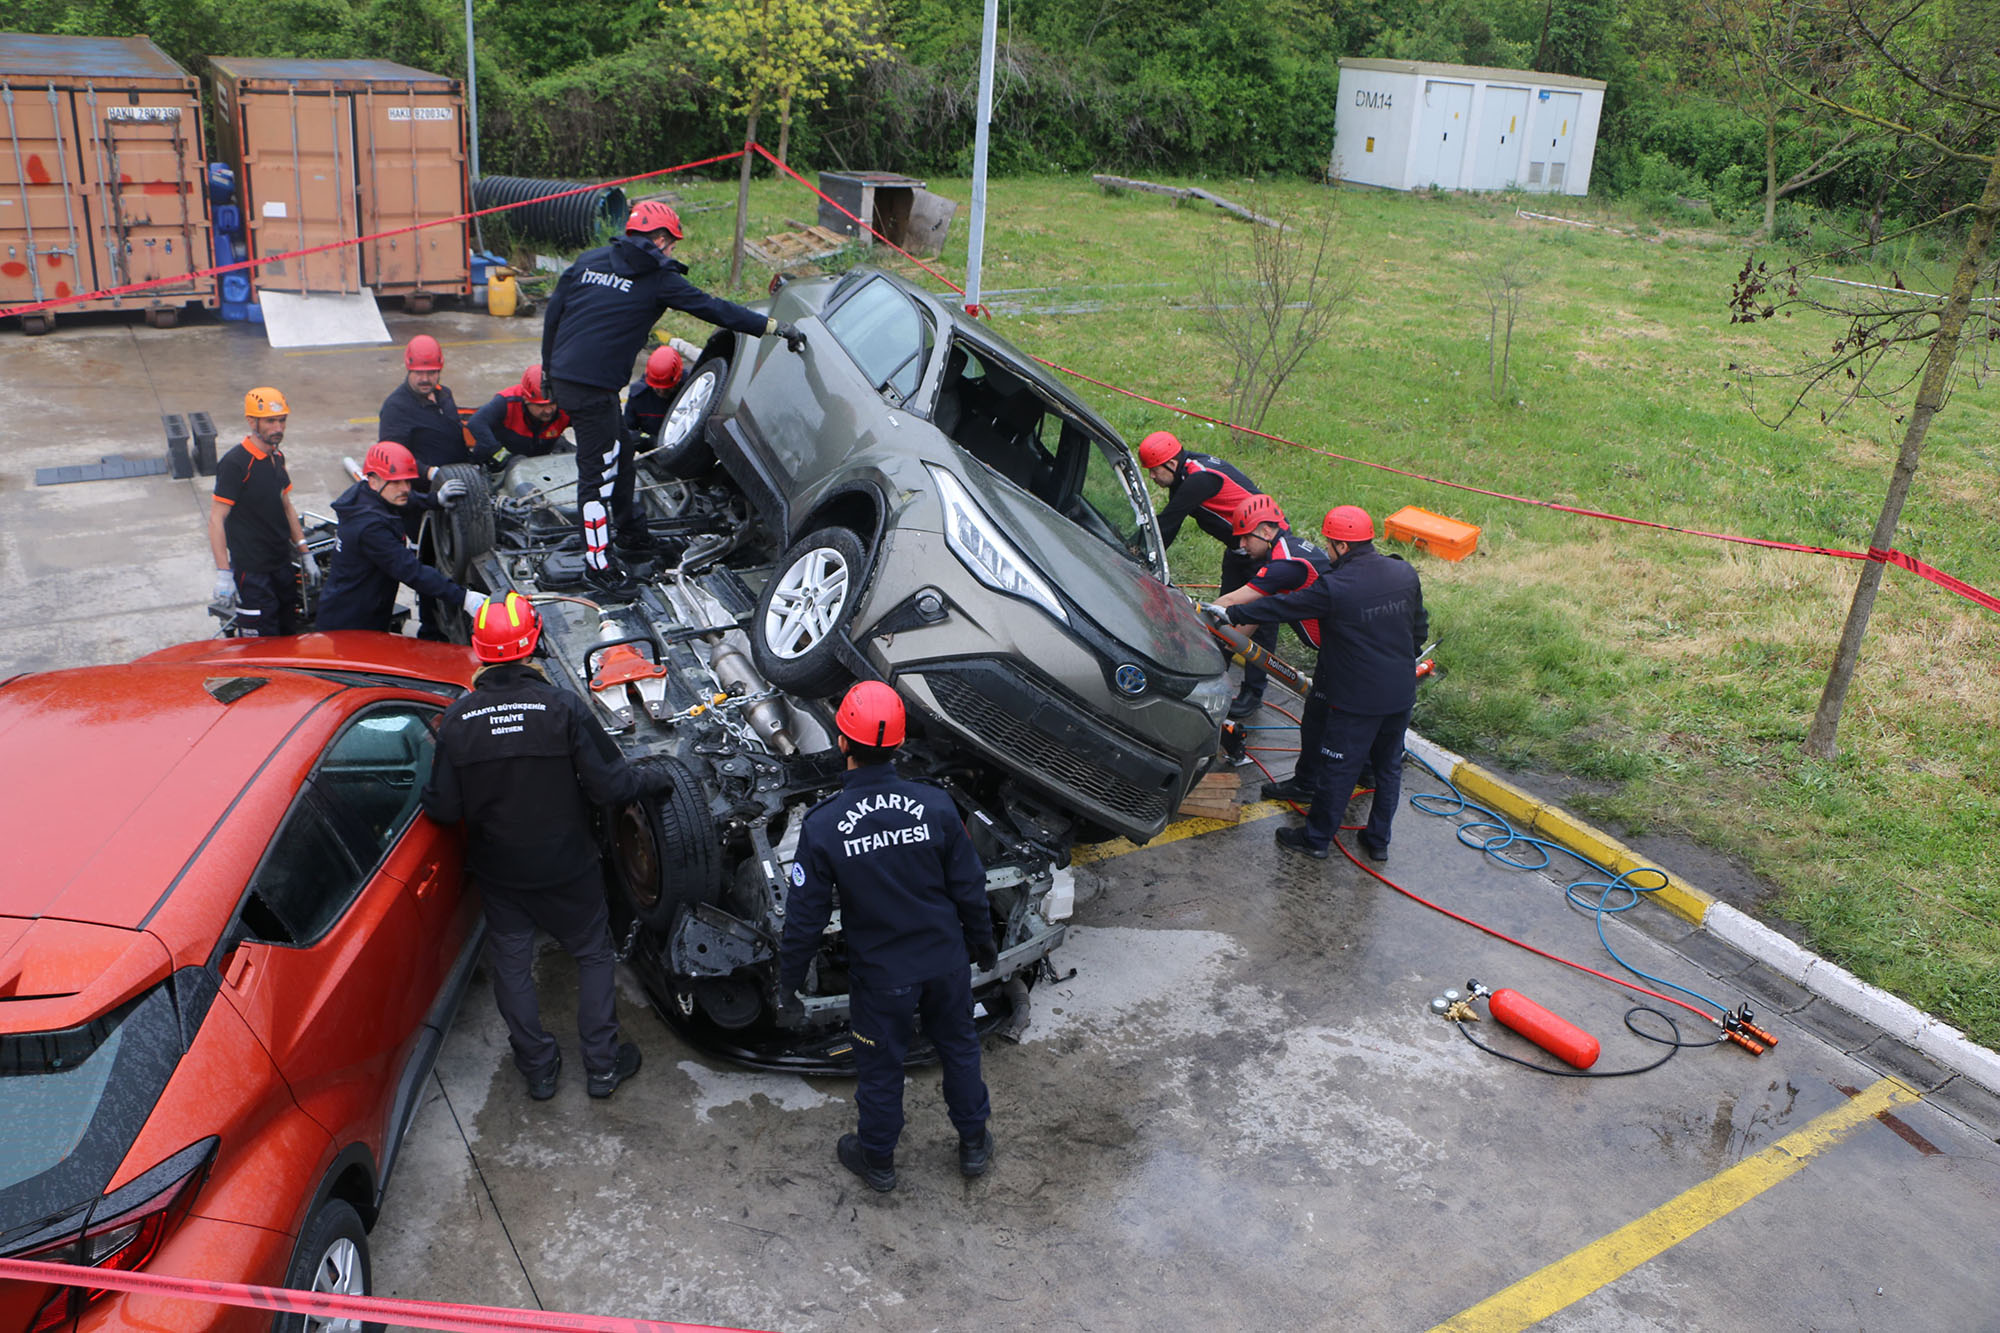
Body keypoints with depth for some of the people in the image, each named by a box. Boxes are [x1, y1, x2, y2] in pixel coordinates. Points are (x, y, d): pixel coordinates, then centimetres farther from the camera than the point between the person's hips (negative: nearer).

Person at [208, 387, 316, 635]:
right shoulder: (235, 463, -16)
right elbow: (216, 519, -17)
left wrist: (305, 555, 18)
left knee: (291, 635, 13)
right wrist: (223, 572, -22)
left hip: (283, 565, 8)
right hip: (251, 569, -8)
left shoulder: (277, 457, 8)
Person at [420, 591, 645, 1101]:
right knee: (594, 954, 17)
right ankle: (602, 1064, 23)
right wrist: (633, 780, 1)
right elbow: (609, 785, -20)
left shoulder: (457, 719, -14)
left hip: (497, 869, 2)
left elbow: (443, 809, -10)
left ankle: (538, 1067, 30)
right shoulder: (562, 707, -22)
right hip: (566, 866, -2)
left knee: (511, 962, 20)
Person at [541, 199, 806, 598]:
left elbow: (553, 311, 16)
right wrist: (774, 327, -2)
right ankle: (598, 565, 4)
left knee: (616, 452, 23)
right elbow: (714, 309, -6)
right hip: (593, 386, -8)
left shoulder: (589, 261, 14)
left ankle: (630, 531, 38)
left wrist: (549, 366, 25)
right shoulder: (658, 278, -5)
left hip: (562, 375, 8)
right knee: (598, 471, -2)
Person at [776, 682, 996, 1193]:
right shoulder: (936, 806, -18)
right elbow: (969, 889, -7)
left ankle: (877, 1159, 42)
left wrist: (788, 984, 1)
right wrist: (983, 944, 11)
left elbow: (805, 917, -14)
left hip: (879, 977, -2)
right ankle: (974, 1143, 44)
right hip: (945, 962, 2)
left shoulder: (823, 826, -23)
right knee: (959, 1048, 25)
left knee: (880, 1069, 21)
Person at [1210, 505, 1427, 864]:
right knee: (1389, 766, 19)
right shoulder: (1406, 574, -1)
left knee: (1337, 769, 9)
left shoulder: (1334, 588, -20)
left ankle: (1318, 837, 24)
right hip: (1401, 695, 6)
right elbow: (1420, 628, 11)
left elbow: (1281, 606, -12)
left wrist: (1231, 614, 1)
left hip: (1355, 699, -6)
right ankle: (1378, 840, 31)